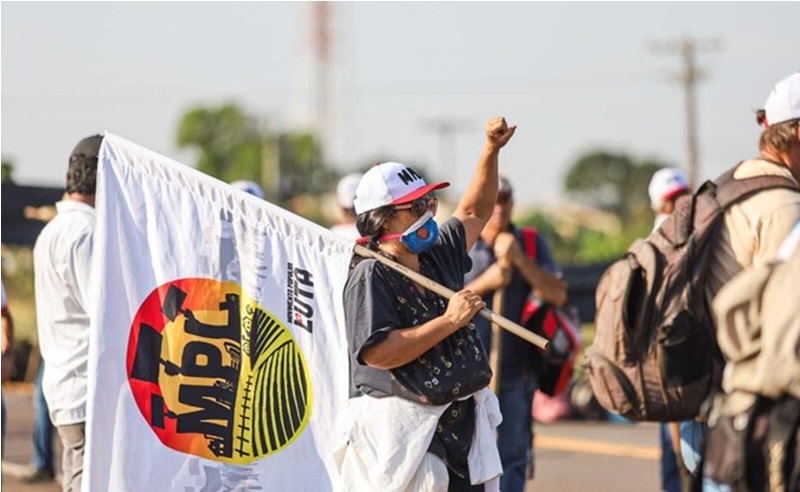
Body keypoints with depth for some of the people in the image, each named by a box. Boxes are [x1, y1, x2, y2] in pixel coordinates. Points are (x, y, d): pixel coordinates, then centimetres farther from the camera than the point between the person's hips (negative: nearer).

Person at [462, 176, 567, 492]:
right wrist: (484, 283, -15)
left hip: (516, 373, 2)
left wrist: (519, 259, -12)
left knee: (513, 453, 2)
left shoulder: (531, 244, 8)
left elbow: (558, 295, -2)